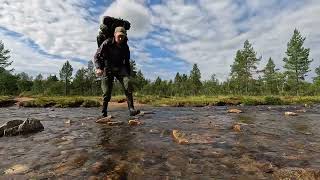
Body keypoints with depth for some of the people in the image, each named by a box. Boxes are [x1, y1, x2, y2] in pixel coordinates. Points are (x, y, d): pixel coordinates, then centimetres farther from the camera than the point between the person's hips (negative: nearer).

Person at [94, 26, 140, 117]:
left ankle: (131, 109, -25)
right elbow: (97, 56, -9)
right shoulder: (107, 43, -9)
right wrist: (98, 68, -25)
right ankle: (104, 112, 12)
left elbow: (127, 62, 11)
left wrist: (128, 74, 9)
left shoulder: (125, 47, 1)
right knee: (107, 92, -5)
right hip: (108, 68, -2)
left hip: (120, 68, 2)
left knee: (128, 83, -23)